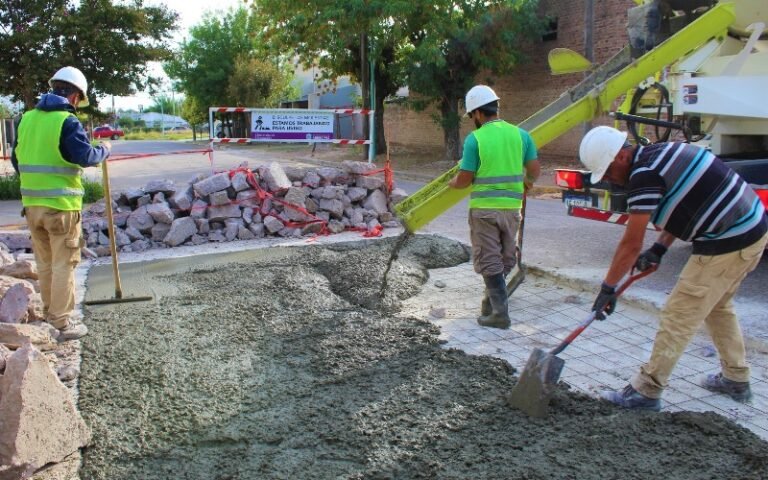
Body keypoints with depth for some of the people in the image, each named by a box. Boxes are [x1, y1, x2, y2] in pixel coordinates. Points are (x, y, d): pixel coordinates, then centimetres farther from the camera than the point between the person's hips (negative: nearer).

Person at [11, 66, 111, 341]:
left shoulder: (27, 118, 10)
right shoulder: (67, 120, -11)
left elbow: (16, 159, 16)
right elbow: (85, 156, -17)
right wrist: (104, 151, 2)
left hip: (32, 204, 7)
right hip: (61, 205, -6)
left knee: (44, 263, 18)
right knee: (63, 265, 0)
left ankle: (50, 312, 31)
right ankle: (64, 323, 4)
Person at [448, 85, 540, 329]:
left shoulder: (474, 139, -10)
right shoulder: (520, 134, 2)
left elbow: (465, 179, -10)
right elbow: (535, 170, 2)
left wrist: (453, 183, 11)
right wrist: (527, 182, 23)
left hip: (484, 208, -4)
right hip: (512, 206, 5)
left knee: (489, 261, 3)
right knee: (505, 259, 19)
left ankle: (500, 313, 4)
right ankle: (491, 302, 32)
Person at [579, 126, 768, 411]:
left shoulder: (644, 174, -20)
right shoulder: (660, 153, 10)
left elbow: (632, 244, -18)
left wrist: (608, 289, -10)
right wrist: (659, 248, 13)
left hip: (728, 243, -10)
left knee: (678, 317, -3)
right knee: (718, 307, 25)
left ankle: (646, 391, 6)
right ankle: (736, 379, 37)